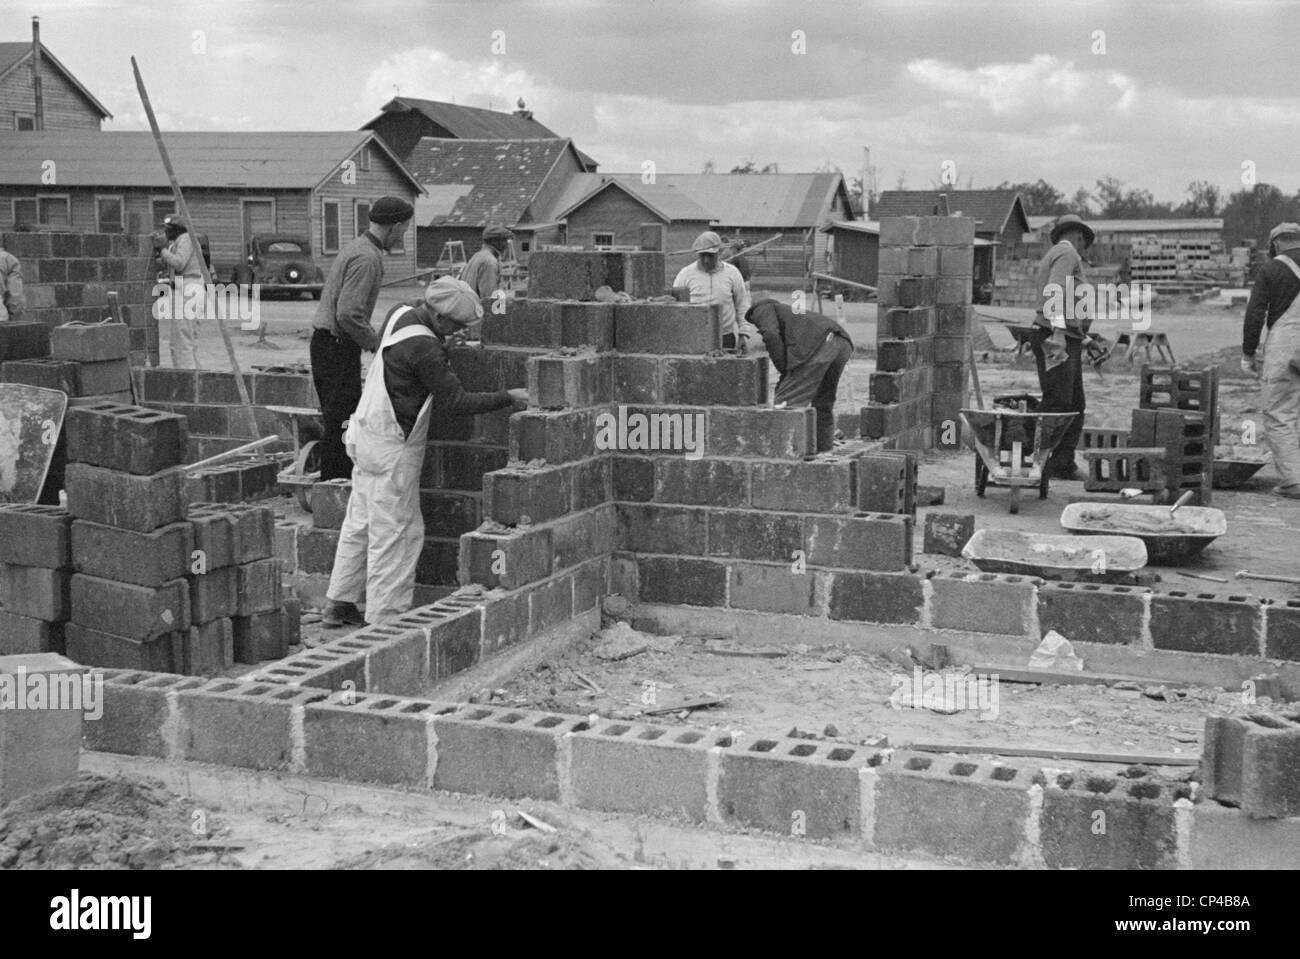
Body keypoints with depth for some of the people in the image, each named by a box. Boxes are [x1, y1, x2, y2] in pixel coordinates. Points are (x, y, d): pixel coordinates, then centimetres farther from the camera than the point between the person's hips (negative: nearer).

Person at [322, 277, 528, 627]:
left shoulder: (402, 312, 2)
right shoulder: (424, 348, -24)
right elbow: (455, 402, -20)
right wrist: (507, 398, -12)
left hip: (368, 435, 10)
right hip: (393, 447, -10)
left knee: (361, 521, 17)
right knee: (396, 532, -3)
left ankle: (339, 604, 26)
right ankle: (384, 617, 2)